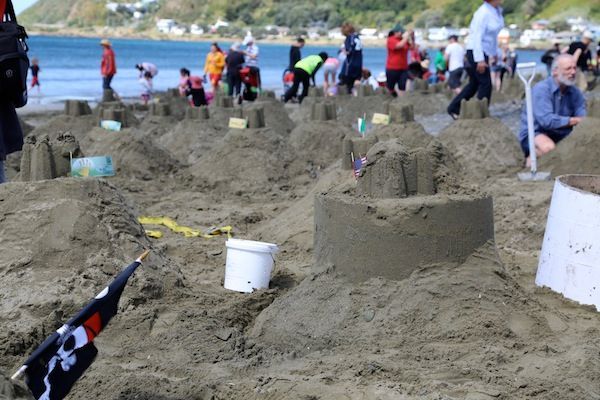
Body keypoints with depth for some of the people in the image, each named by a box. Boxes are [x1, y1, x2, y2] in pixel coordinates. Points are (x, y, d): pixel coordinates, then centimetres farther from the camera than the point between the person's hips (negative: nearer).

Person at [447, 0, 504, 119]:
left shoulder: (497, 10, 5)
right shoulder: (483, 13, -21)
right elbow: (477, 37, -24)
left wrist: (494, 53, 18)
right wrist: (480, 60, -27)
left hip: (484, 52, 9)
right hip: (476, 52, -9)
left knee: (474, 84, 15)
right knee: (485, 84, -6)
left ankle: (454, 109, 24)